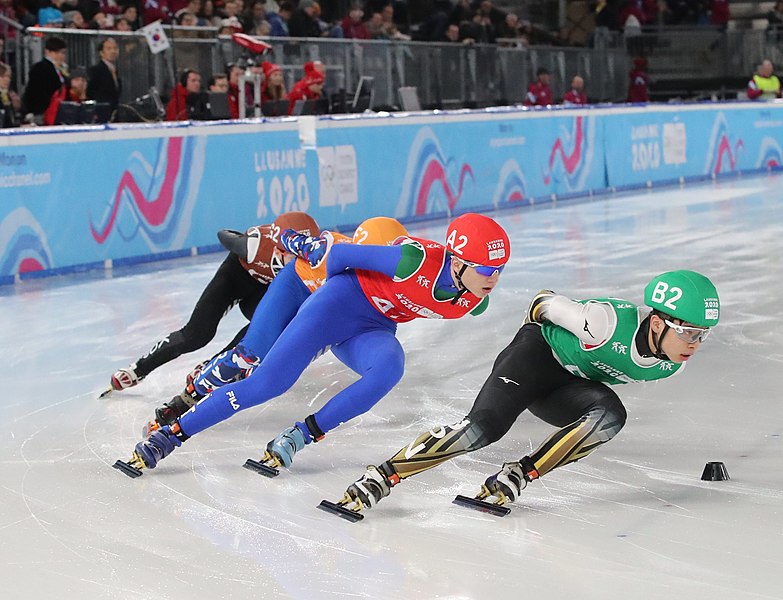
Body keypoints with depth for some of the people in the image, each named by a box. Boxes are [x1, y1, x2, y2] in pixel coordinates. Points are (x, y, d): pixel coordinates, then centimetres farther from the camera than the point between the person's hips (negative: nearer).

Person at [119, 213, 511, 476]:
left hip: (373, 330, 5)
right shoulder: (417, 259, -30)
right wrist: (337, 292, 4)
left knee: (390, 367, -30)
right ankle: (168, 436, -5)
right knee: (267, 382, -15)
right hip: (343, 302, -5)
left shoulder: (475, 303, -9)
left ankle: (300, 436, -20)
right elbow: (338, 254, -16)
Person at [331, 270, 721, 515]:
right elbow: (544, 302, -15)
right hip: (538, 353, -6)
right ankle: (381, 477, -23)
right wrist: (535, 332, 6)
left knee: (610, 415, -26)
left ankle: (517, 477, -25)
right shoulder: (607, 323, -34)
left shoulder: (671, 364, -13)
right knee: (485, 425, -29)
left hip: (564, 387, 6)